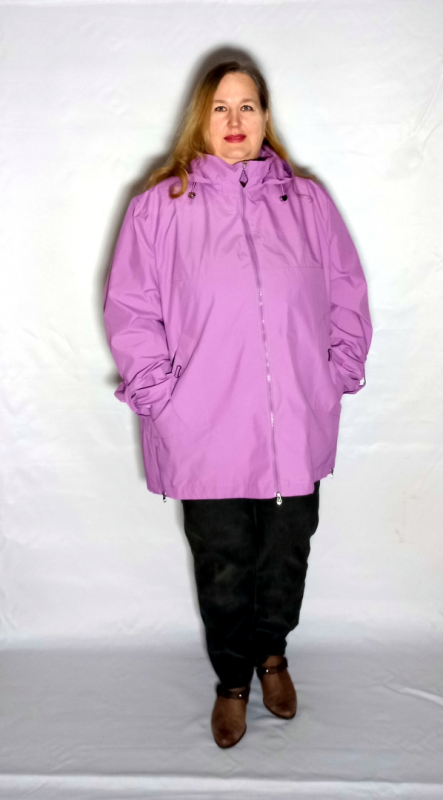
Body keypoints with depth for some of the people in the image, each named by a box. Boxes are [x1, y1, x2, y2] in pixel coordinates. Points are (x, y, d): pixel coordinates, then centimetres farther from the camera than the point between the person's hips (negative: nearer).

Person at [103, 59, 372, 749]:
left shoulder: (307, 199, 7)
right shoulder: (159, 205, -1)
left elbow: (348, 295, 9)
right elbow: (130, 309, -3)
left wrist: (337, 376, 2)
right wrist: (162, 394, -9)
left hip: (297, 428, 3)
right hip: (207, 434, -2)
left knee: (286, 554, 18)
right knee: (222, 566, 11)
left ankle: (273, 653, 47)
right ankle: (232, 679, 38)